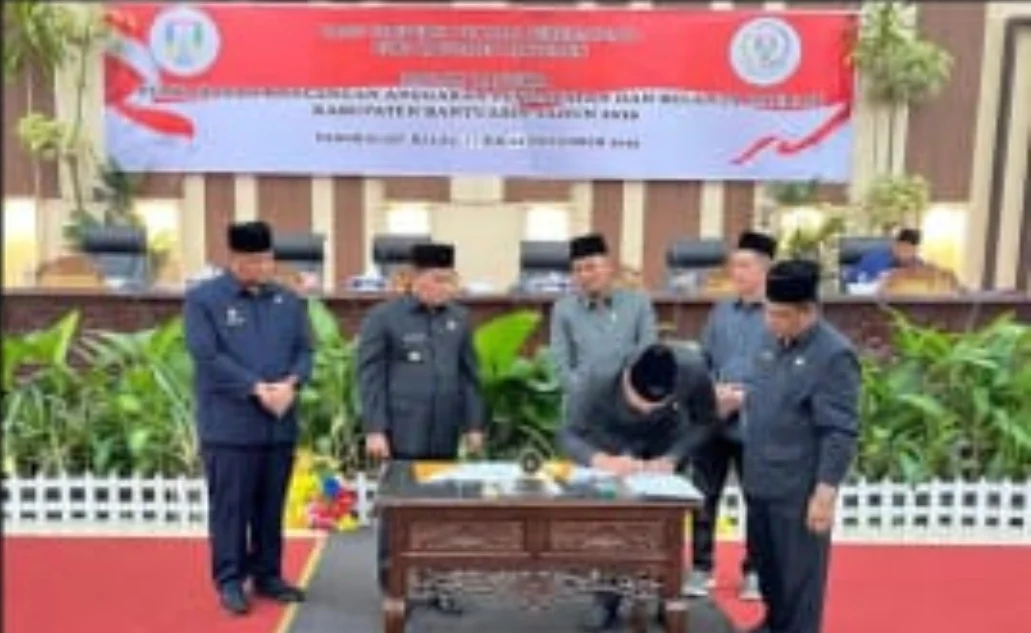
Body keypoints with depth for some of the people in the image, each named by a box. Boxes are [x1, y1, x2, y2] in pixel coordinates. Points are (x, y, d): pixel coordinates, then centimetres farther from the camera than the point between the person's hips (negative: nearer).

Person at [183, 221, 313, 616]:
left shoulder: (289, 301, 10)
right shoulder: (202, 299, -5)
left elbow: (304, 350, 8)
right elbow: (207, 357, -13)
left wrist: (291, 383, -13)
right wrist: (257, 388, -18)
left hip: (280, 424, 5)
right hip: (230, 425, -5)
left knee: (272, 506, 12)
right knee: (231, 507, 2)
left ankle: (267, 575, 24)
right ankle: (230, 580, 13)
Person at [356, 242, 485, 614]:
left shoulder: (459, 319, 9)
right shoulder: (384, 317, -4)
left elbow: (469, 375, 13)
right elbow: (370, 377, -6)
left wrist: (473, 424, 10)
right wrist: (374, 430, -10)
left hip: (444, 437, 4)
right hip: (401, 436, -4)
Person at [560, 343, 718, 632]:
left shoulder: (693, 372, -37)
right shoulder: (600, 383, -40)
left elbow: (705, 421, -20)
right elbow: (568, 435, -32)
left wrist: (672, 458, -35)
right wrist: (602, 460, -51)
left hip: (666, 441, 1)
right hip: (614, 442, -1)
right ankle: (606, 600, 10)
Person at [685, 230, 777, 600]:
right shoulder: (720, 312, 6)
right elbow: (702, 360, 11)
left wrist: (745, 396, -19)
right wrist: (711, 390, -8)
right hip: (713, 421, 4)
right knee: (705, 496, 8)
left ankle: (754, 571, 27)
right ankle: (701, 569, 21)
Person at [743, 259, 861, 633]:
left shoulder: (834, 355, -17)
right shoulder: (772, 341, 8)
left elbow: (840, 434, -18)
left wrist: (825, 492, -20)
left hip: (799, 491, -8)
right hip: (761, 482, 8)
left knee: (798, 576, 6)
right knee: (766, 566, 22)